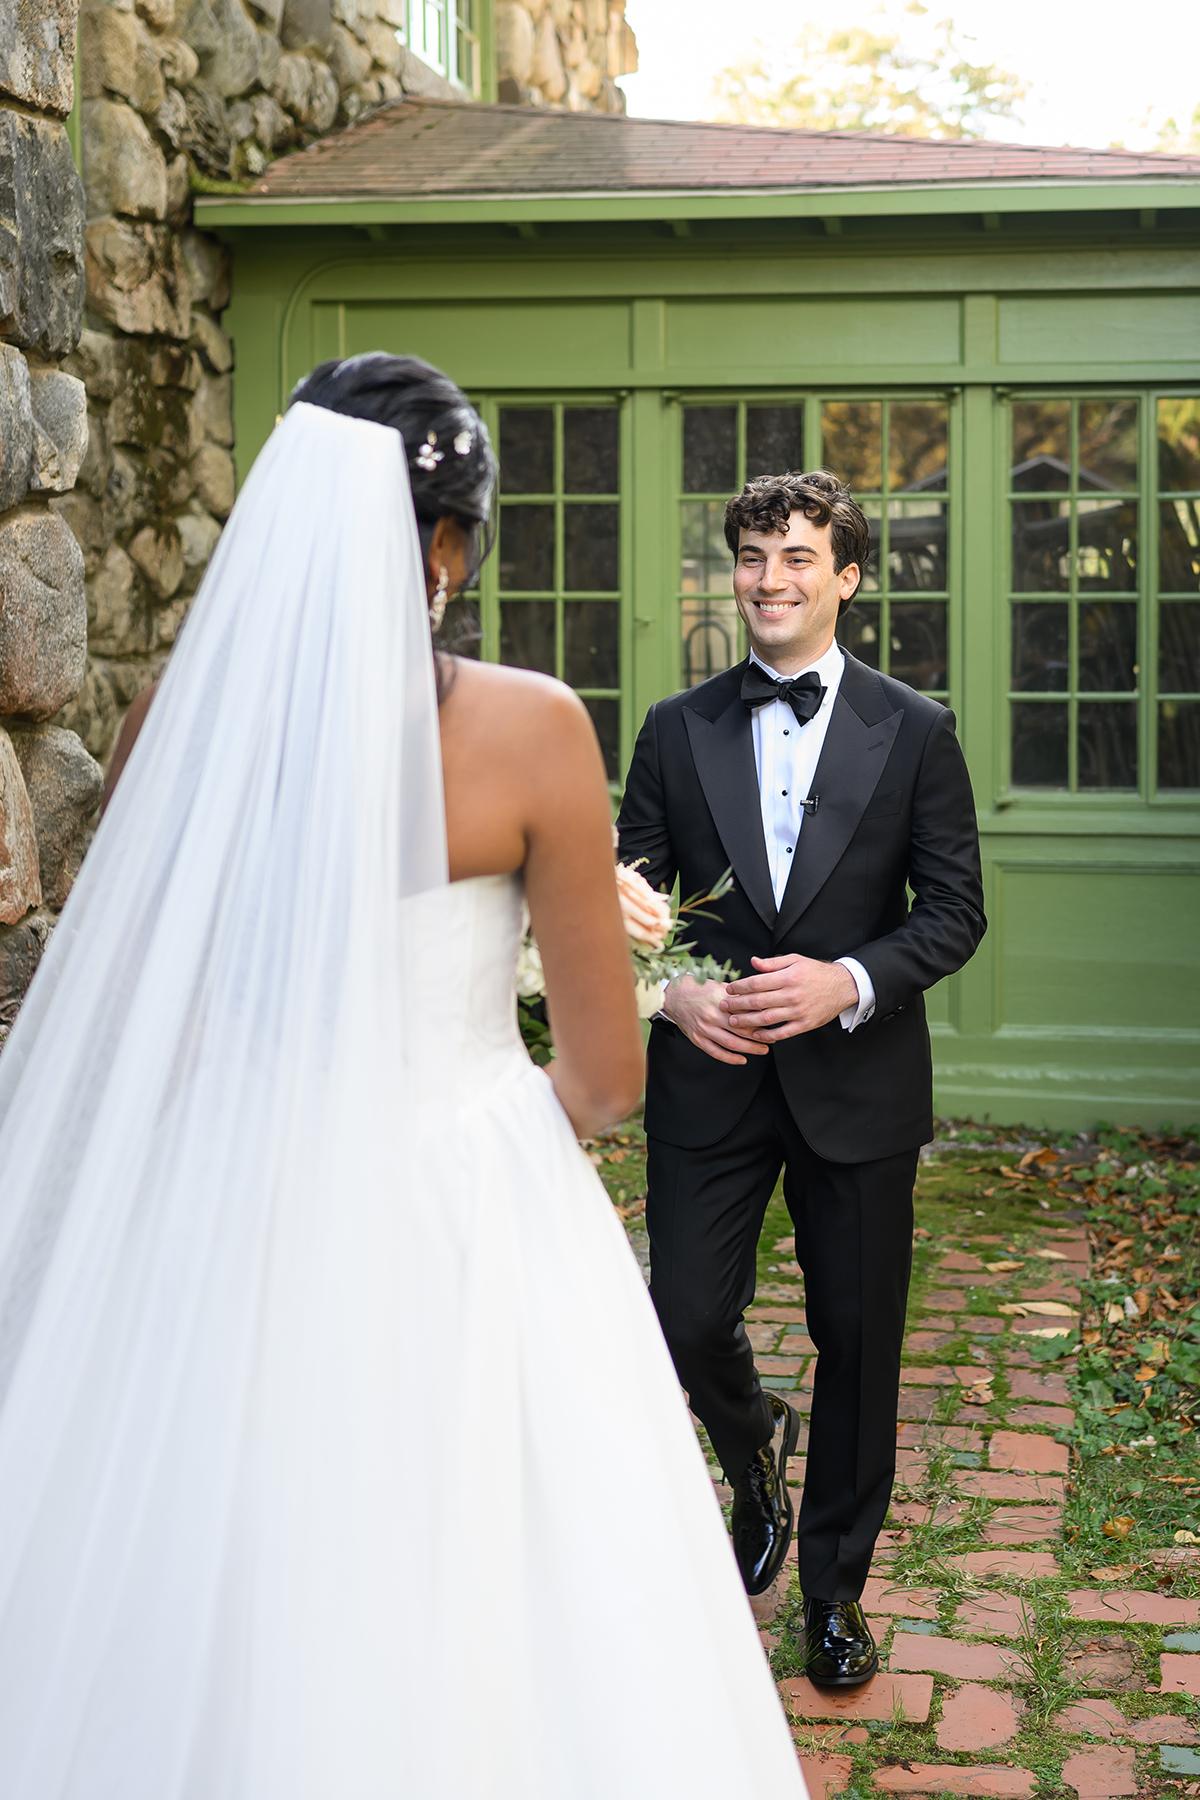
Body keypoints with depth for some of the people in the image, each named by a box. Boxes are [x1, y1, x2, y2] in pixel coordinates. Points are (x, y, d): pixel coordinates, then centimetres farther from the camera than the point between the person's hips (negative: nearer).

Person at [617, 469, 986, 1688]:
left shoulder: (914, 734, 0)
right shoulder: (675, 731, 4)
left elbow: (954, 909, -1)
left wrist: (851, 982, -17)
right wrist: (668, 990, -12)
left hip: (857, 1081, -1)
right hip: (709, 1078, 1)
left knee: (857, 1338, 8)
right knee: (685, 1324, -2)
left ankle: (834, 1587, 27)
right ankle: (754, 1453, 35)